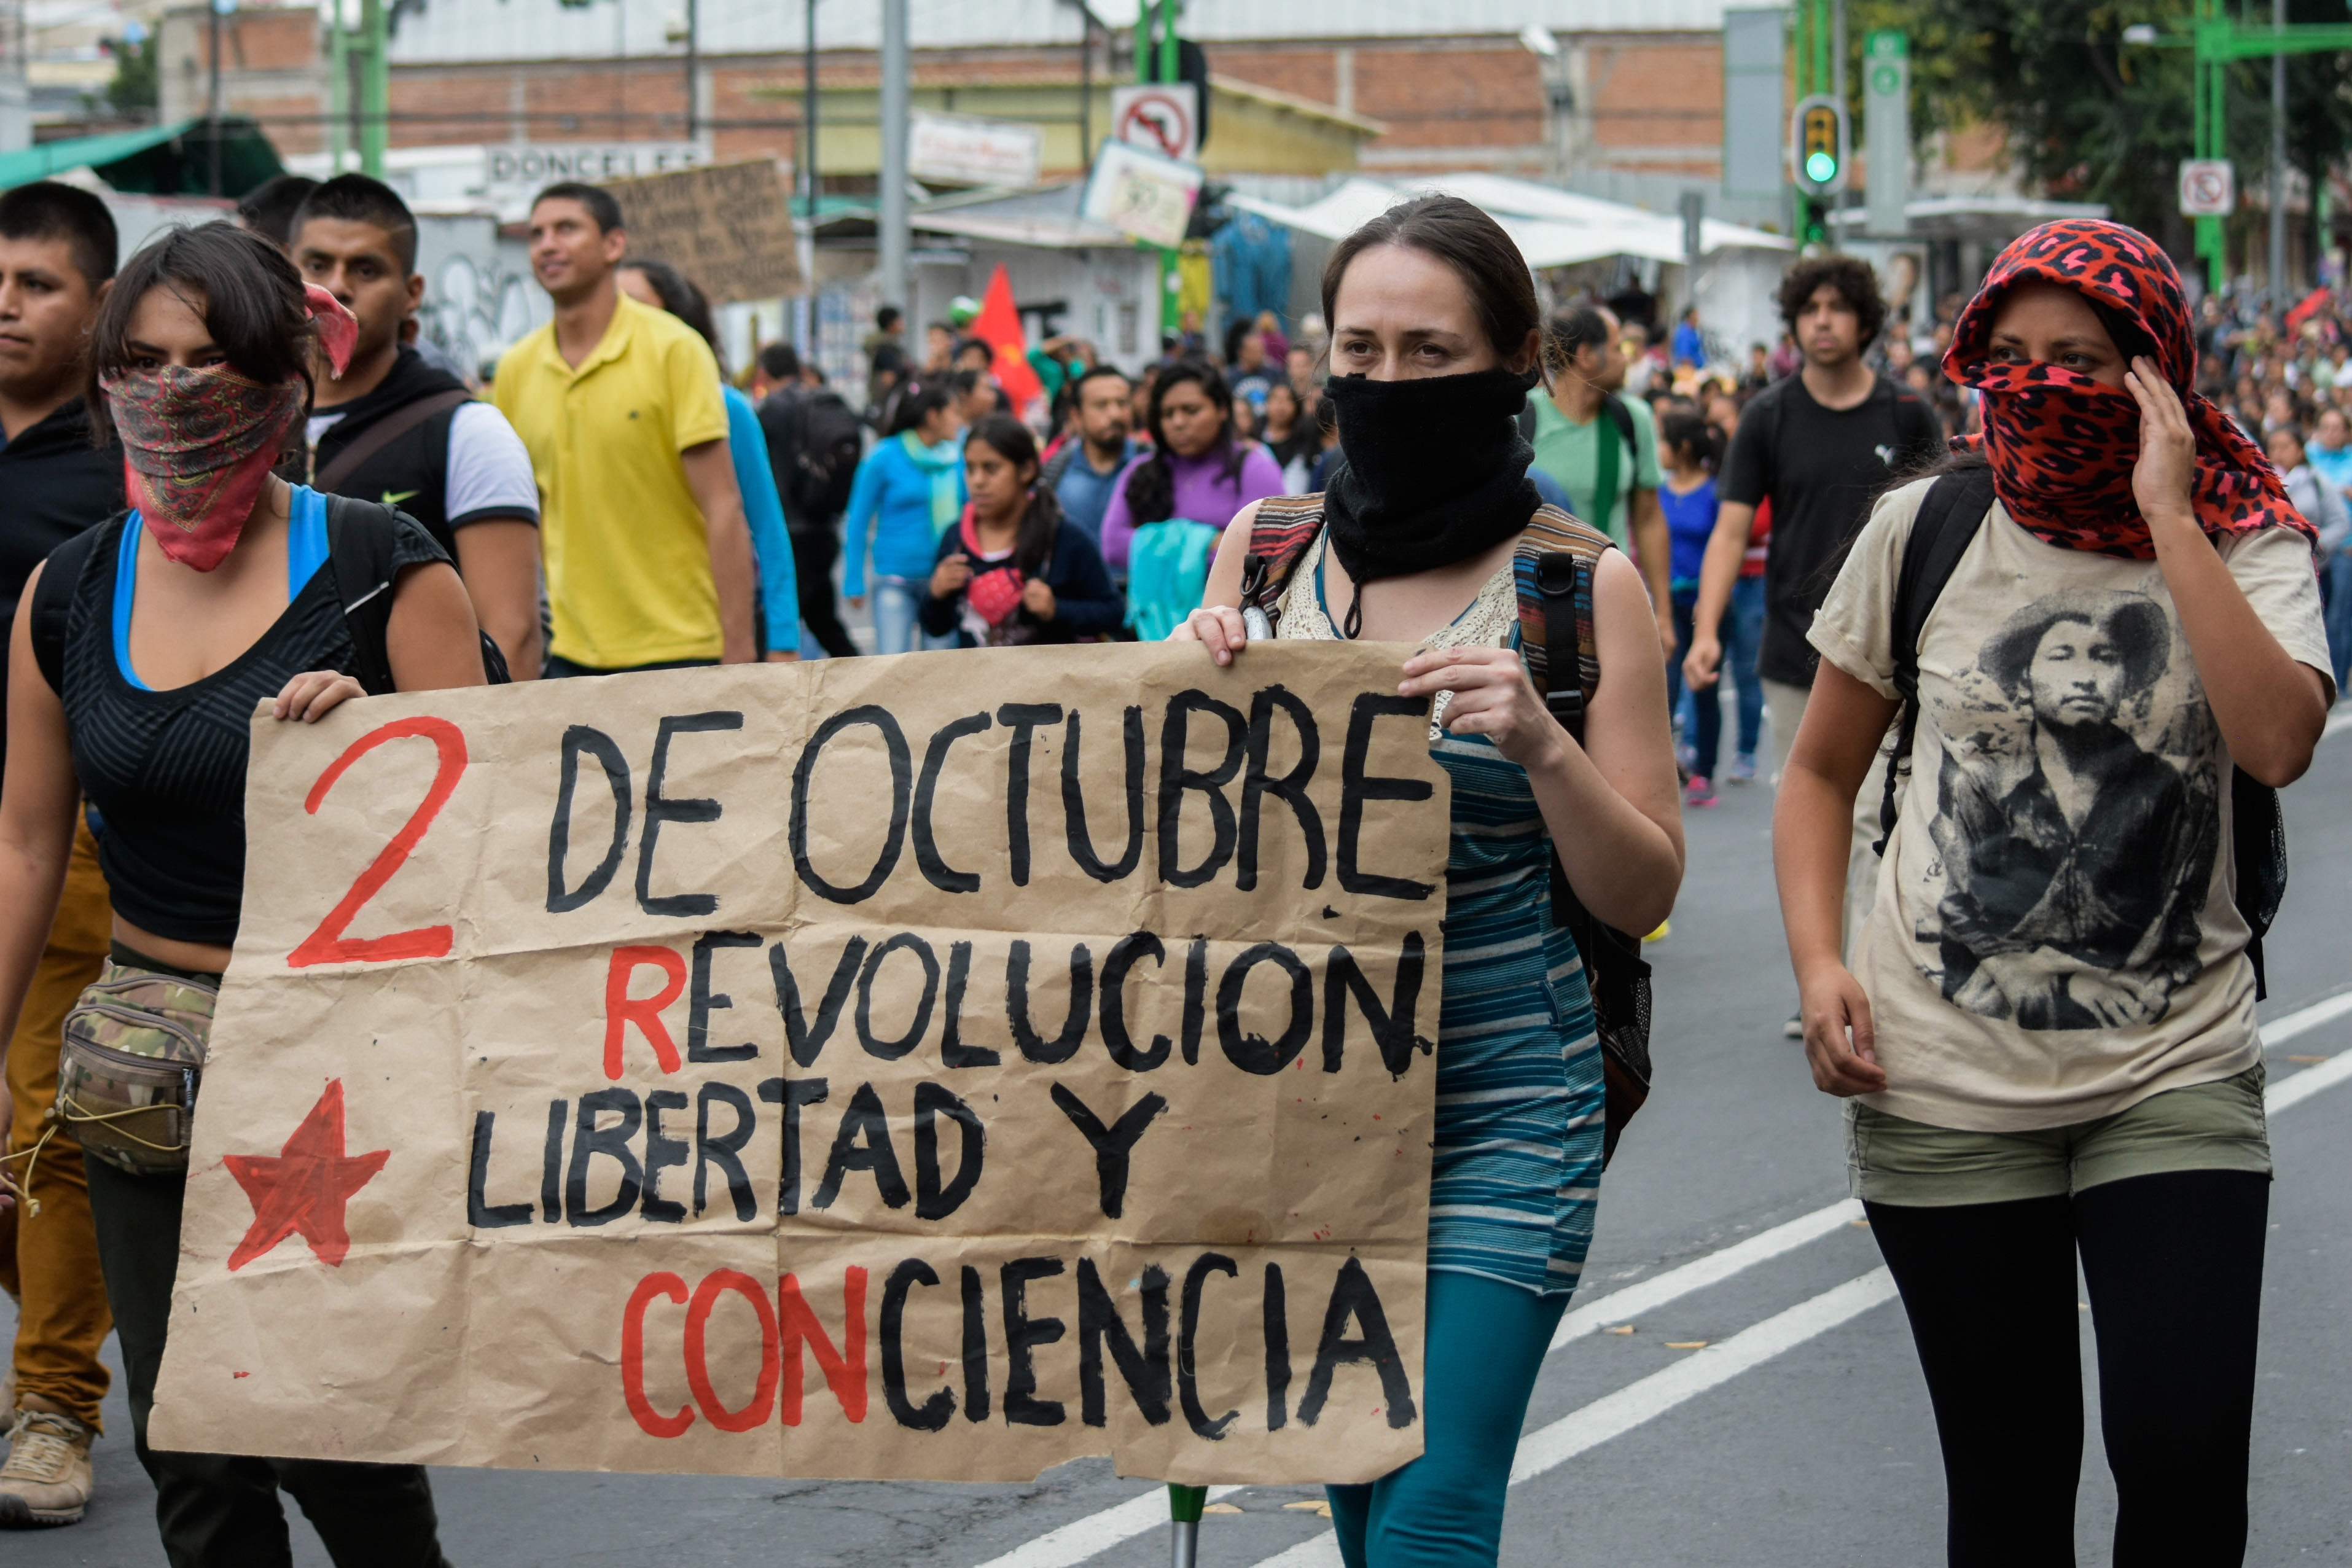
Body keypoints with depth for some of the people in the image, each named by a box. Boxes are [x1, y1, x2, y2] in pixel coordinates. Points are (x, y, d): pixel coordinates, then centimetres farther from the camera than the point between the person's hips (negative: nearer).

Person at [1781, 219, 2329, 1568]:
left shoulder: (2246, 545, -2)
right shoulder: (1925, 532, 1)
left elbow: (2280, 741, -23)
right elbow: (1823, 769, 11)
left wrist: (2166, 518, -20)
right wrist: (1818, 963, -4)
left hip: (2174, 1076, -1)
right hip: (1946, 1089, 1)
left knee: (2183, 1456, -12)